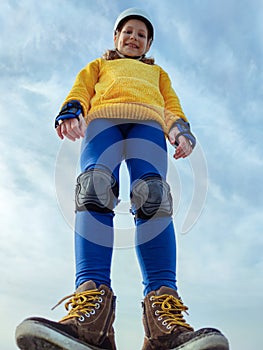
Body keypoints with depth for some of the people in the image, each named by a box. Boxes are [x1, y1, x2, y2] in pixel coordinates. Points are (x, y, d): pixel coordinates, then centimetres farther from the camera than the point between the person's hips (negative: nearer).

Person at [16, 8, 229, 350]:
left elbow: (172, 105, 23)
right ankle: (92, 303, -44)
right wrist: (71, 111, -6)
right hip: (102, 117, 0)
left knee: (152, 195, -29)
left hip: (148, 120, 0)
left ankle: (165, 317, -42)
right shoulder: (98, 65, 39)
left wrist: (181, 131, -1)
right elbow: (80, 90, 19)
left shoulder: (157, 73, 41)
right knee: (95, 190, -31)